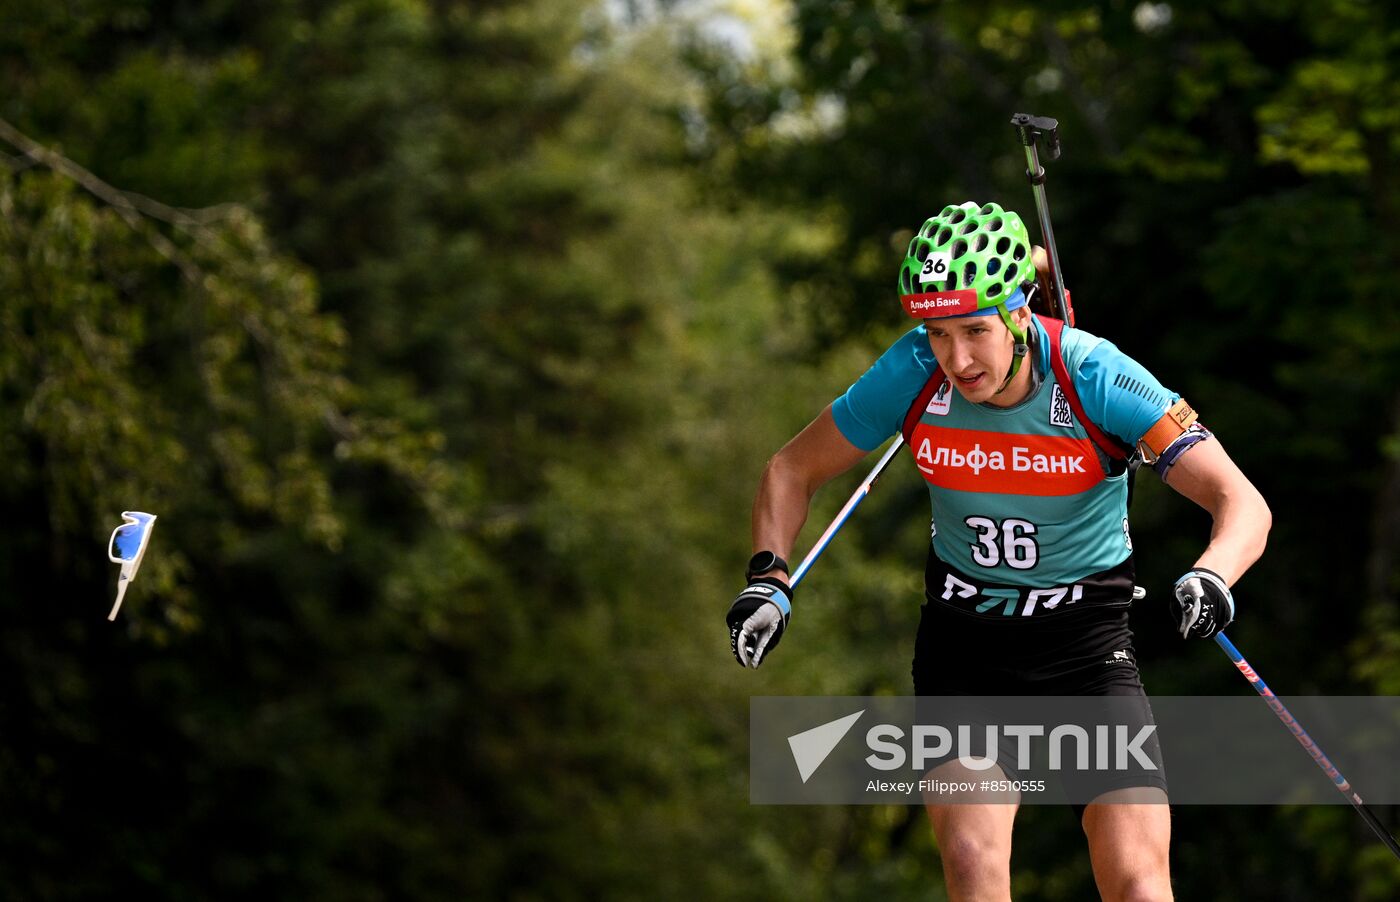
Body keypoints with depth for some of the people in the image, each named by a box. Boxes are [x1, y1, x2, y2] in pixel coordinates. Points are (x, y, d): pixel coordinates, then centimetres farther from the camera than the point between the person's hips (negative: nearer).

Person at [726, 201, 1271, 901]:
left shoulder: (1094, 376, -20)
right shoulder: (912, 374, -14)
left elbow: (1244, 505, -22)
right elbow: (792, 471, 3)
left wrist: (1210, 578, -43)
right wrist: (767, 580, -13)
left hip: (1087, 641, -1)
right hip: (963, 646, 1)